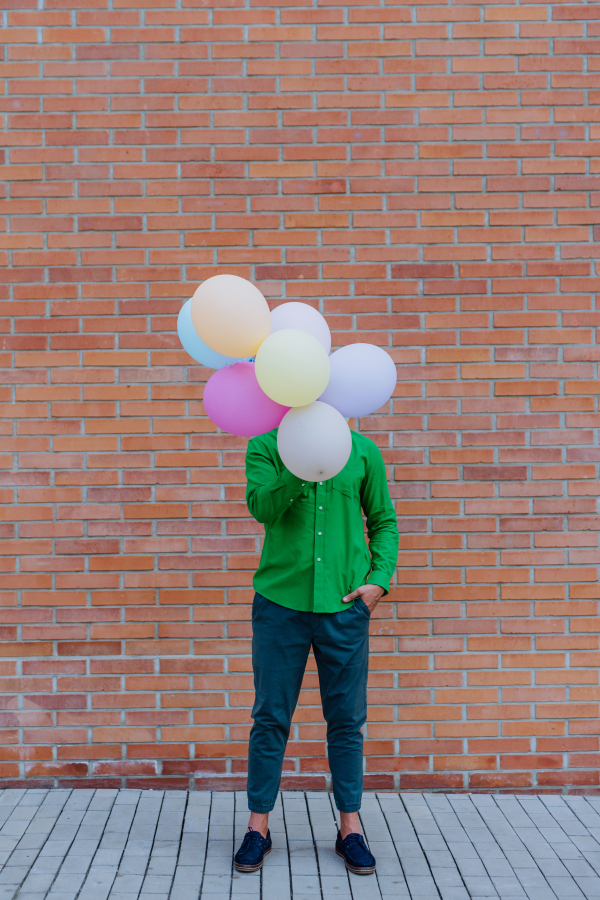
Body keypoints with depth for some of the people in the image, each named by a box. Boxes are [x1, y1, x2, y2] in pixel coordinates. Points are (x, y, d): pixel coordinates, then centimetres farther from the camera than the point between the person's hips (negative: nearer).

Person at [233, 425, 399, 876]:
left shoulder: (363, 451, 4)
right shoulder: (264, 447, 0)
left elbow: (384, 522, 11)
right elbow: (262, 505, -17)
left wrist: (379, 579, -2)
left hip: (345, 605, 1)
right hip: (280, 601, -1)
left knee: (346, 720, 9)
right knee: (271, 718, 6)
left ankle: (350, 827, 24)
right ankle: (258, 827, 21)